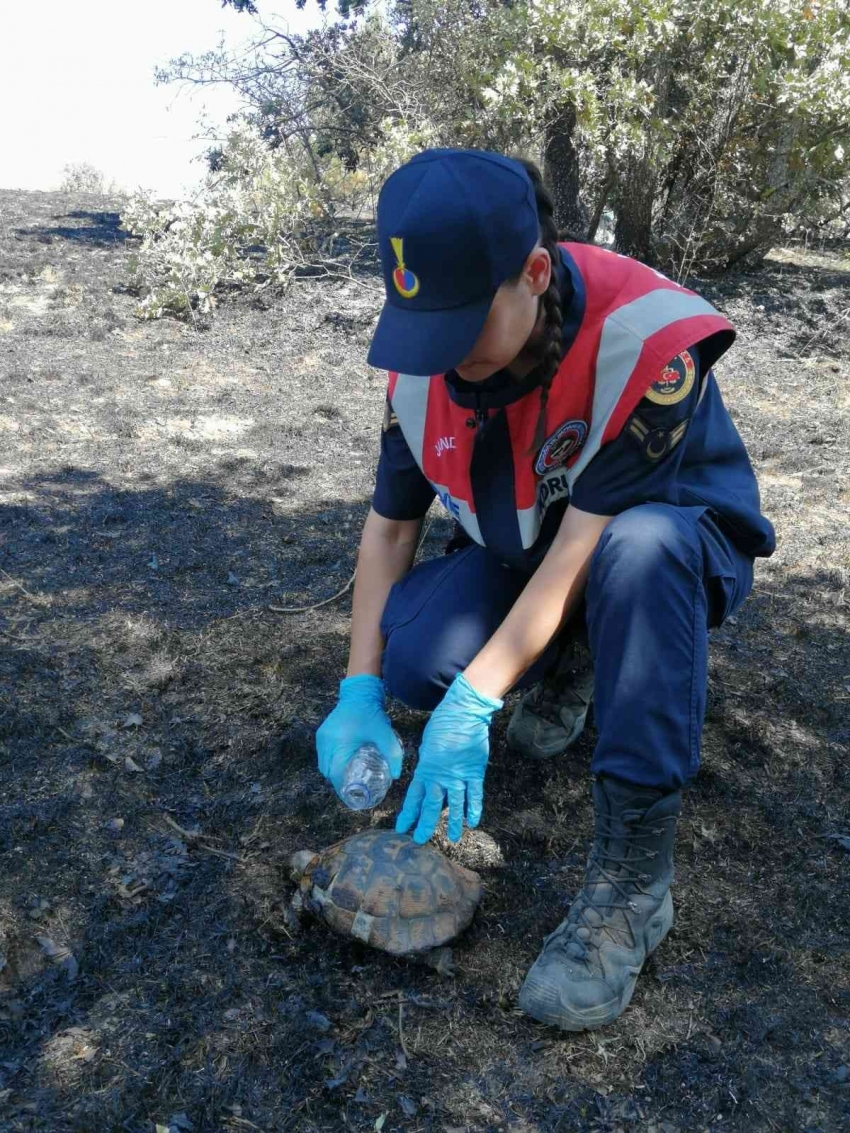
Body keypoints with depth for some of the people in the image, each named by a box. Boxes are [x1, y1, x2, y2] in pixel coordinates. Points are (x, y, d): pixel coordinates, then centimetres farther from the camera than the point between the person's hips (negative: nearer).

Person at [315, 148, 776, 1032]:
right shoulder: (423, 361, -15)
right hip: (517, 553, 4)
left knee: (641, 550, -41)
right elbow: (389, 525, -7)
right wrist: (360, 694, -16)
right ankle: (567, 665, 8)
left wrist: (476, 706, -34)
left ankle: (633, 880, -31)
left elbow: (585, 542, -31)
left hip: (665, 545, -3)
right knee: (415, 664, -24)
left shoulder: (648, 339, -32)